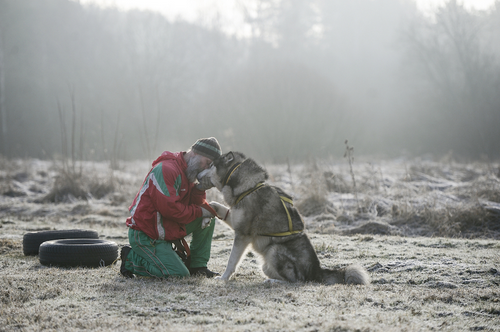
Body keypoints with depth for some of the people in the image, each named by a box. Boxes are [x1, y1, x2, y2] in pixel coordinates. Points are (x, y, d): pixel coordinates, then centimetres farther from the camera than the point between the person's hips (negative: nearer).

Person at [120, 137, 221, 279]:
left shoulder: (186, 171, 12)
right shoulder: (167, 169, -21)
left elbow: (194, 204, 8)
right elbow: (170, 208, -27)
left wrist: (200, 189, -12)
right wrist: (199, 212, -15)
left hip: (167, 229, 10)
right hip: (145, 235, -10)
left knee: (208, 218, 3)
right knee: (180, 274, -16)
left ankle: (197, 266, 11)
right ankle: (131, 258, -1)